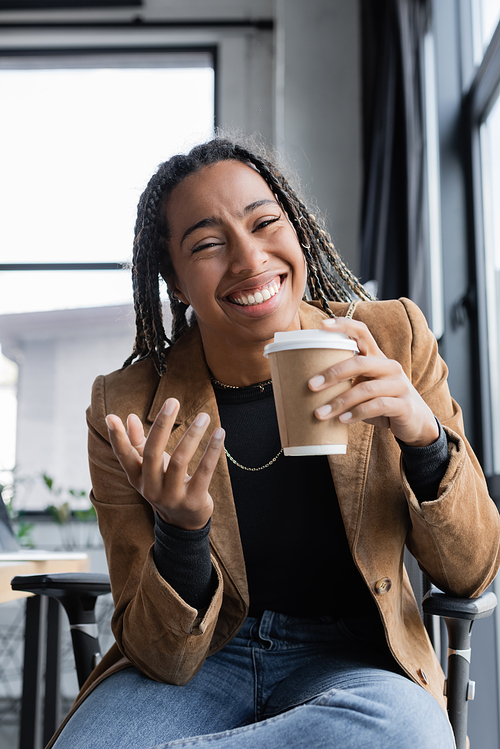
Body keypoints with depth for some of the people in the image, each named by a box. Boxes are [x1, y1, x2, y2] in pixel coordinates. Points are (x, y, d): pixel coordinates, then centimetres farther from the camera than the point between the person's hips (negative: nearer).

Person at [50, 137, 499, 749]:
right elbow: (162, 660, -9)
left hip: (349, 663, 3)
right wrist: (180, 531, -31)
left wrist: (427, 438, -26)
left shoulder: (393, 341, -9)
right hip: (200, 658, -2)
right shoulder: (128, 409, -11)